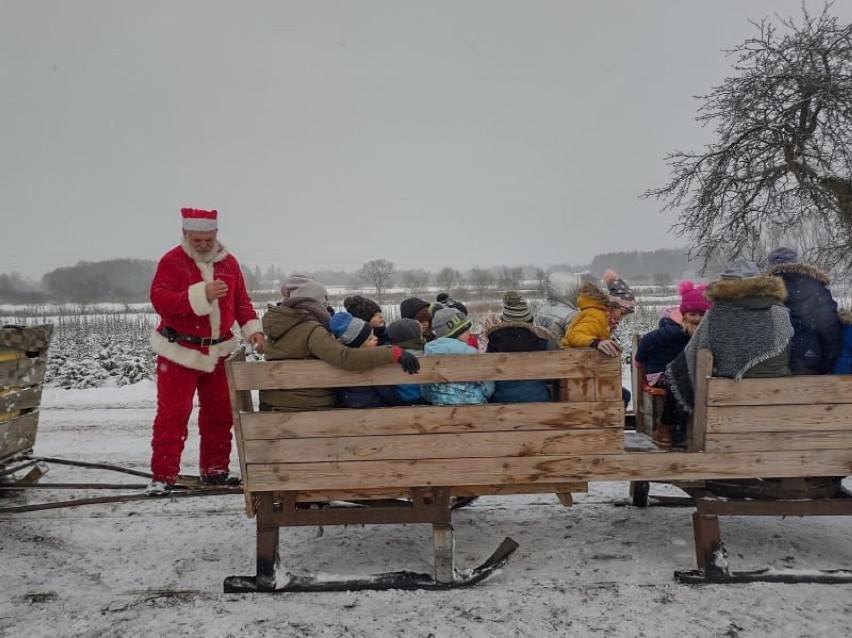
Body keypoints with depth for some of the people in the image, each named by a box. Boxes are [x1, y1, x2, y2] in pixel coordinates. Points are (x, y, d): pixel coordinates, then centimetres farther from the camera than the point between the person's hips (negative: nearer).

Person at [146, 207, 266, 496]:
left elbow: (241, 300, 9)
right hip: (179, 351, -5)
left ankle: (215, 468, 26)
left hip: (218, 351, 5)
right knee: (172, 413, -3)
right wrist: (201, 294, -31)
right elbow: (159, 299, -20)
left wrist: (252, 328, -6)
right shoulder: (172, 261, -8)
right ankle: (163, 475, 7)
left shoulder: (228, 262, 6)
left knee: (219, 412, 12)